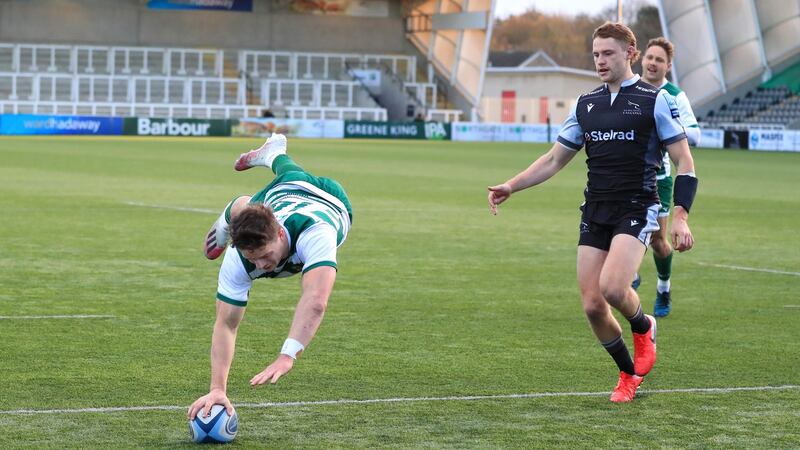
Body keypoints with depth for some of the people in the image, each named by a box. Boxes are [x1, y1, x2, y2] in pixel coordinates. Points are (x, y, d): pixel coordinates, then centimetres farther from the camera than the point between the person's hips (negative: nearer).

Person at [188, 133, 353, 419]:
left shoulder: (314, 234, -58)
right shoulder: (237, 261, -46)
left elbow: (315, 301, -71)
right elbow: (225, 325, -43)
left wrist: (287, 357, -83)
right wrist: (217, 388, -56)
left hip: (328, 199, 2)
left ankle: (272, 153, 70)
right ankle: (231, 215, 68)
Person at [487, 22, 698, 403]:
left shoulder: (655, 100, -3)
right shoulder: (585, 104, 11)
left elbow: (684, 162, -3)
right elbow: (554, 160, 17)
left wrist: (680, 217, -13)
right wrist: (511, 187, 5)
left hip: (636, 210, -5)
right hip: (594, 213, 5)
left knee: (612, 287, -26)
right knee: (592, 305, -2)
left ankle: (643, 328, 9)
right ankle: (629, 374, 20)